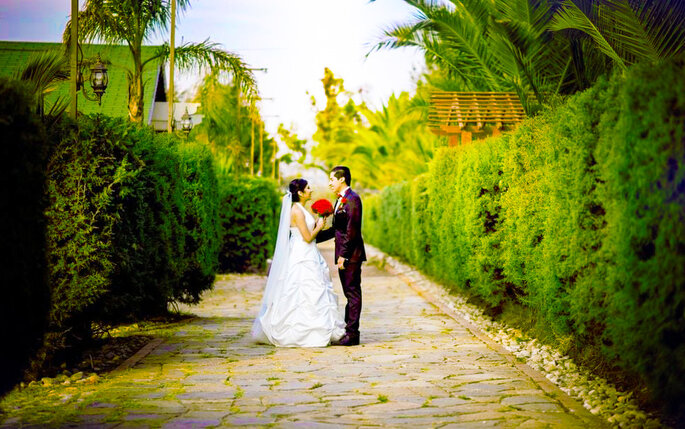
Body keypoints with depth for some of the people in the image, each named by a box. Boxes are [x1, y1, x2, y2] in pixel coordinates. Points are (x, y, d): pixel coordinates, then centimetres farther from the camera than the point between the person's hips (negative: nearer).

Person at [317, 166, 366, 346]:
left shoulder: (352, 199, -13)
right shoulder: (340, 200, 17)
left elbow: (352, 230, -19)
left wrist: (343, 255, -20)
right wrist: (314, 237, 19)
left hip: (351, 255, -10)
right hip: (343, 255, 10)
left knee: (353, 292, -6)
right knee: (349, 293, 13)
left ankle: (352, 333, -4)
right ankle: (349, 330, 18)